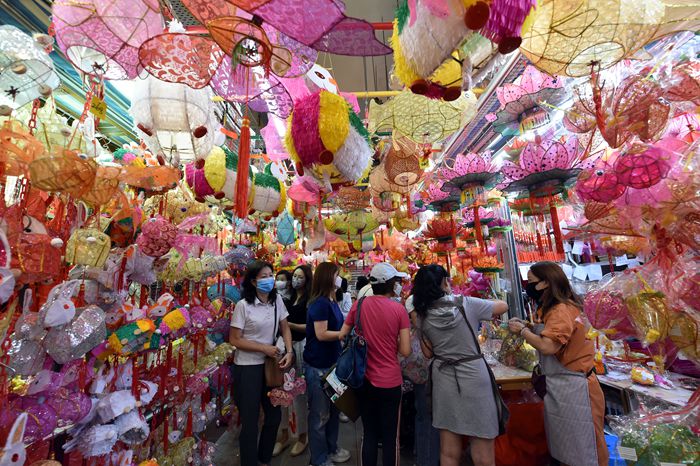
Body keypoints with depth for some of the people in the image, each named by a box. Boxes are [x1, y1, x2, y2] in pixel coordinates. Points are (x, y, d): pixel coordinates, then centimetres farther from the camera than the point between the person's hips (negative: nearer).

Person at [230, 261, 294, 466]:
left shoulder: (277, 300, -4)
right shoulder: (243, 305, -17)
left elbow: (285, 328, 3)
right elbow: (234, 339, -13)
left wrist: (289, 352, -11)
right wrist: (264, 348, -17)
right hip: (248, 367, -5)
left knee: (274, 415, 18)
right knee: (250, 420, 10)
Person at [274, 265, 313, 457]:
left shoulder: (309, 300, -9)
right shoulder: (289, 298, 10)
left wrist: (289, 324, -18)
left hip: (301, 346, -5)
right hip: (285, 345, 6)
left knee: (299, 392, 6)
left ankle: (302, 435, 28)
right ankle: (284, 434, 33)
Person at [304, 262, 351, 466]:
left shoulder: (332, 302, 7)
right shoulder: (320, 303, -21)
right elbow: (322, 334, -23)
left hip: (332, 362, 9)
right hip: (318, 366, -9)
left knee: (333, 409, 23)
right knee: (320, 414, 9)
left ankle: (331, 449, 43)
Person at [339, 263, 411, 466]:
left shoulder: (359, 304, -8)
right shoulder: (399, 309, -14)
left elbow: (342, 335, -1)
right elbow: (405, 351, -12)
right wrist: (390, 341, 5)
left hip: (365, 380, 3)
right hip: (390, 382, -2)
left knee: (369, 434, 21)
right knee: (390, 437, 17)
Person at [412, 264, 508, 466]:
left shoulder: (423, 315, -5)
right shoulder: (466, 303, -12)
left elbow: (428, 353, 3)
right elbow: (503, 306, 6)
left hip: (443, 379, 3)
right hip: (474, 377, -2)